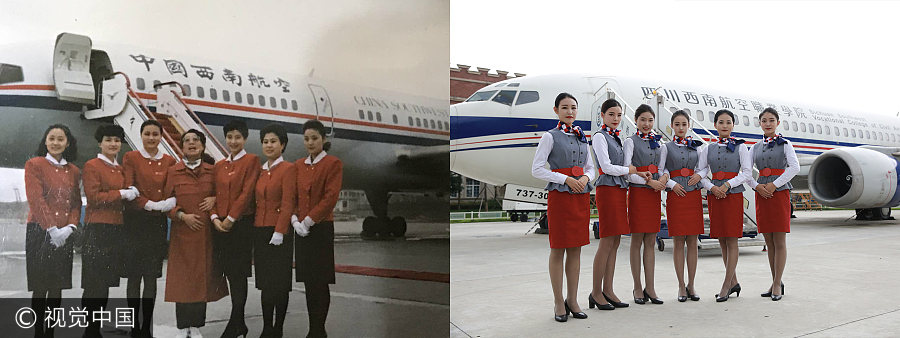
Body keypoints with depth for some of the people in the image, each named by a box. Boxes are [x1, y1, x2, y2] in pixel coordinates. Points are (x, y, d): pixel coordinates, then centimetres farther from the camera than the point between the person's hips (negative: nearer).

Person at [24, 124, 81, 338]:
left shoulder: (73, 171, 13)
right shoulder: (35, 164, -1)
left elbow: (77, 203, 11)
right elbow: (36, 199, -10)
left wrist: (70, 226, -7)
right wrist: (51, 228, -17)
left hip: (64, 234, 4)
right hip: (40, 232, -4)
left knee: (58, 287, 6)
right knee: (40, 286, -2)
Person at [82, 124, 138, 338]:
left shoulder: (120, 169, 17)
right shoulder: (92, 166, -4)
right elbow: (93, 197, -13)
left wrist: (132, 194, 7)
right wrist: (122, 194, -15)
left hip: (117, 229, 7)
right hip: (98, 229, -7)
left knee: (107, 281, 10)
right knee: (95, 282, -4)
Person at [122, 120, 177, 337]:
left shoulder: (169, 161, 10)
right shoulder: (131, 158, 1)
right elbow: (128, 189, -7)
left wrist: (169, 205, -10)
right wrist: (150, 204, -17)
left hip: (158, 222, 3)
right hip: (136, 220, -3)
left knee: (152, 277, 5)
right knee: (134, 276, 0)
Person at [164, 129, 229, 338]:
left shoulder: (212, 171, 6)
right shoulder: (173, 172, 1)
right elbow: (167, 202, 0)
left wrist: (215, 199, -5)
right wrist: (183, 215, -14)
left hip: (206, 233, 2)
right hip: (182, 233, -2)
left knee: (203, 277, 5)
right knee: (182, 279, 1)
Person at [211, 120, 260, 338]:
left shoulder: (252, 161, -3)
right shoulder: (219, 166, 16)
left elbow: (247, 192, -11)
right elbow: (215, 195, 12)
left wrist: (230, 218, -14)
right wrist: (215, 217, -4)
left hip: (242, 224, -6)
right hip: (220, 226, 6)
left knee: (239, 274, -2)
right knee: (229, 273, 9)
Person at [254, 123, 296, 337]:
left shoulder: (288, 169, -8)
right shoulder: (260, 170, 12)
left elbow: (288, 203, -13)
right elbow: (257, 202, 15)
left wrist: (279, 232, -19)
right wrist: (254, 231, 10)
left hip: (279, 234, -6)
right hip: (259, 232, 6)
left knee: (280, 283, 1)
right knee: (264, 282, 10)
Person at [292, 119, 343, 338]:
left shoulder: (333, 164, -5)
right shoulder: (298, 165, 12)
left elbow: (331, 197, -13)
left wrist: (308, 221, -15)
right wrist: (295, 220, -5)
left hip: (321, 229, -6)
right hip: (301, 230, 6)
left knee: (320, 282, -2)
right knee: (308, 281, 9)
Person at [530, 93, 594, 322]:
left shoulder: (582, 137, 13)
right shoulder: (551, 137, -3)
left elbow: (590, 167, 19)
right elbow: (537, 170, -8)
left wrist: (585, 178, -4)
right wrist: (566, 179, -14)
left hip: (581, 196, 5)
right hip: (559, 196, -5)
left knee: (575, 250, 8)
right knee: (558, 250, 0)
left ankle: (572, 300, 16)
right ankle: (559, 303, 8)